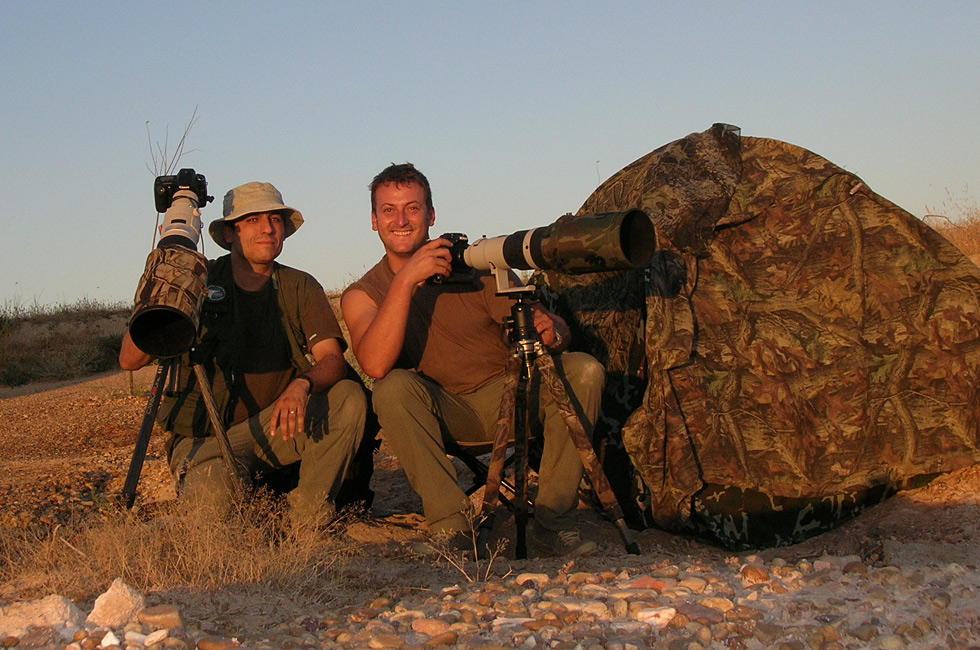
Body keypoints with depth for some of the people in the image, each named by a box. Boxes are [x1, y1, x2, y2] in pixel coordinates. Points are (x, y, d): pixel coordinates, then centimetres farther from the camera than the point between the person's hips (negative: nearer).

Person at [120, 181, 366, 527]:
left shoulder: (300, 287, 4)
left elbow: (333, 359, -11)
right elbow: (130, 360, -9)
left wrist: (303, 385, -35)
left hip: (276, 432, 3)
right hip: (205, 438, -2)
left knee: (349, 397, -25)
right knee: (212, 495, -36)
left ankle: (308, 515, -12)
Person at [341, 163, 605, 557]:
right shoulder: (363, 295, -3)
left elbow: (559, 331, -7)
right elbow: (375, 365, -25)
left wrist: (550, 333, -32)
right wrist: (405, 280, -29)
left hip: (509, 397, 1)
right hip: (443, 413, -1)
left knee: (584, 370, -22)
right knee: (394, 388, -31)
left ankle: (552, 521, -19)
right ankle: (449, 527, -27)